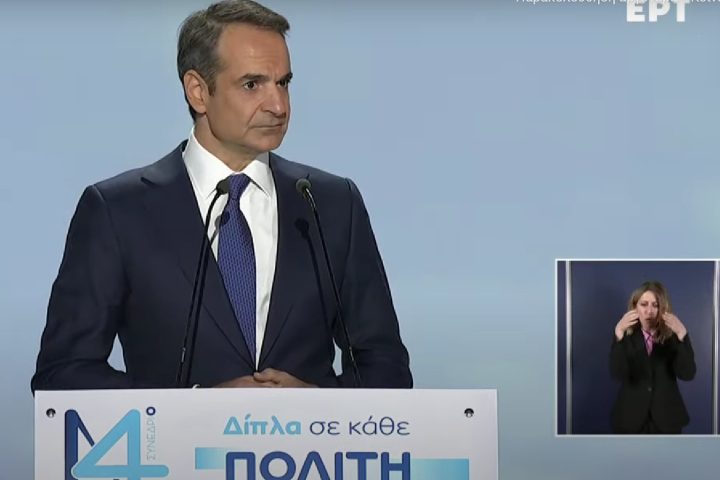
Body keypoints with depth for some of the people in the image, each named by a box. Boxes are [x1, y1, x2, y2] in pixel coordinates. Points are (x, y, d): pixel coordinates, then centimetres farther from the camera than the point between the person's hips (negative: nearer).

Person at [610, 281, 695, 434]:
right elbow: (618, 373, -18)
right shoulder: (627, 337, -1)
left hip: (665, 421, 1)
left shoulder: (672, 338, 1)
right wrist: (619, 333, -31)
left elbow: (687, 374, -15)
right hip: (631, 421, 0)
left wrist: (682, 334, -27)